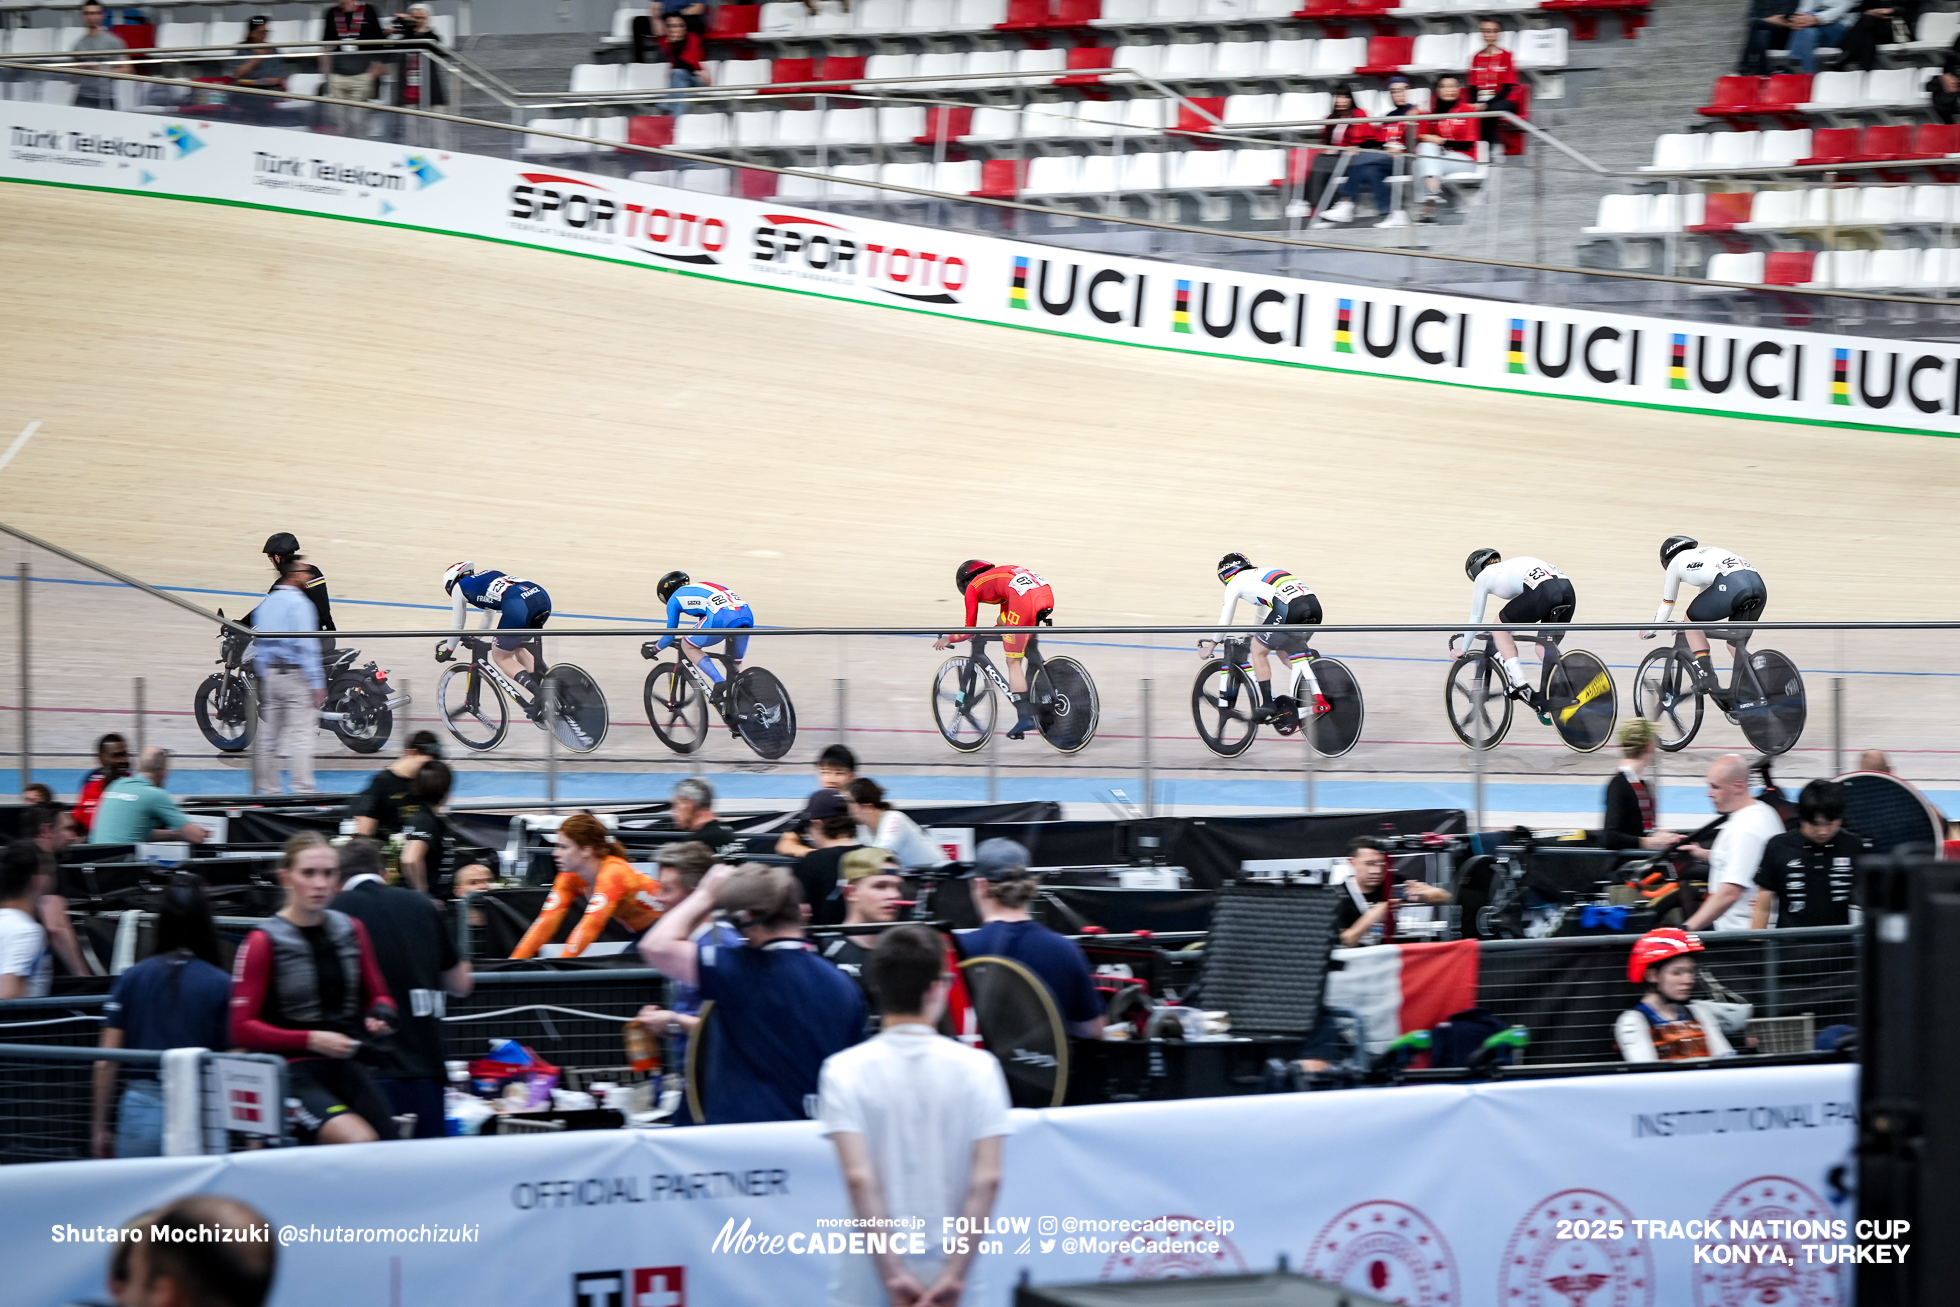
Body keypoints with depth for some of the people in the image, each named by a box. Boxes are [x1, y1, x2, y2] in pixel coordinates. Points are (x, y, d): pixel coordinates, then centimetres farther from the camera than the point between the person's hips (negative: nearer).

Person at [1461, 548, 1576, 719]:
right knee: (1544, 648, 24)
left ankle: (1520, 684, 5)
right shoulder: (1510, 567, 41)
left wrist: (1464, 649, 42)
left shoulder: (1483, 576, 22)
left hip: (1541, 593, -6)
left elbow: (1475, 618, 29)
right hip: (1568, 591, 6)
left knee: (1499, 627, 18)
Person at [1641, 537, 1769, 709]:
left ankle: (1708, 681, 5)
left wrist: (1649, 631, 49)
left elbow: (1666, 605, 33)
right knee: (1736, 645, 23)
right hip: (1759, 585, 6)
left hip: (1730, 586, -6)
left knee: (1692, 621, 17)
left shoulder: (1676, 561, 25)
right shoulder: (1708, 553, 41)